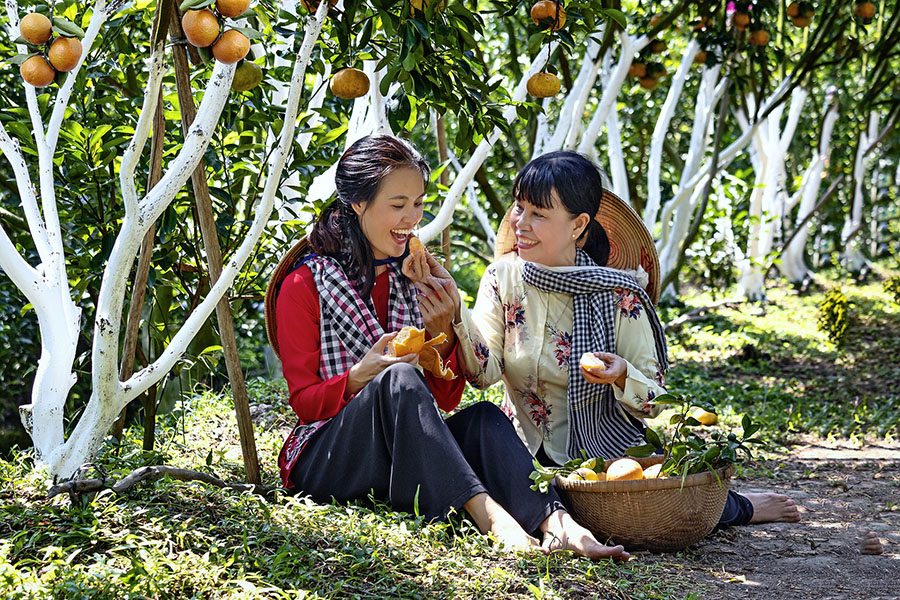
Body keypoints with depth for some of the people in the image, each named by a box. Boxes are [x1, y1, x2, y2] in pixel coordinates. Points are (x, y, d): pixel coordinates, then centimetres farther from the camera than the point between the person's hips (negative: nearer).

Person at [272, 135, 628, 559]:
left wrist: (442, 334, -9)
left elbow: (445, 400, 10)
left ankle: (554, 523, -48)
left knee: (483, 417, -25)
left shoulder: (414, 279, 14)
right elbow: (304, 402, -5)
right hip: (325, 462, -5)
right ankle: (487, 513, -48)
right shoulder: (305, 284, -1)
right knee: (399, 378, -33)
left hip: (404, 461, 5)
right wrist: (362, 375, -24)